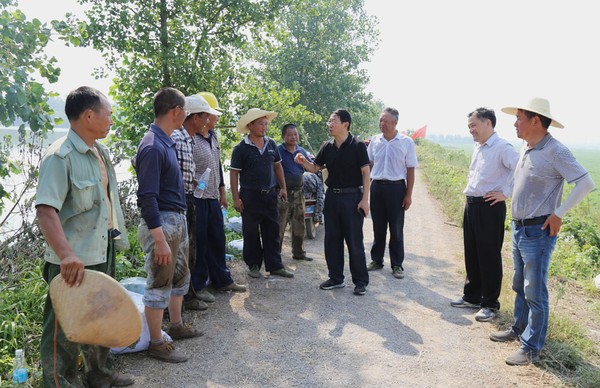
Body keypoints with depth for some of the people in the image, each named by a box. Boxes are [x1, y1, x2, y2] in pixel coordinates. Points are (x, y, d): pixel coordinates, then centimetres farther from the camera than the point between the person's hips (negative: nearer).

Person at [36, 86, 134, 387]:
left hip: (103, 253, 9)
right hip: (74, 262, -9)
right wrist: (67, 254, -40)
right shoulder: (60, 156, -19)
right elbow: (45, 210, -29)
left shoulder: (101, 153, 8)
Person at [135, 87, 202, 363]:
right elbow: (147, 198, -24)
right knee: (160, 285, 2)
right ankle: (156, 344, 16)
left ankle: (176, 325, 38)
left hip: (178, 219, 10)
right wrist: (160, 240, -25)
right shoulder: (153, 147, -21)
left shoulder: (166, 142, 9)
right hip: (162, 223, -10)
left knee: (180, 277, 21)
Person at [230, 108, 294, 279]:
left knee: (272, 231, 9)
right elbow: (234, 173, -8)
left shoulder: (271, 144, 7)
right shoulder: (241, 148, -7)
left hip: (270, 194, 5)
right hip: (250, 196, -5)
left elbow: (277, 166, 17)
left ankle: (275, 265, 18)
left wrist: (283, 187, 13)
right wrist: (236, 198, -12)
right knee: (251, 233, 5)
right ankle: (254, 265, 18)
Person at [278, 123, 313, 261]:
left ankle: (298, 252, 27)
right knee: (279, 225, -4)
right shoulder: (278, 151, -8)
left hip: (299, 191, 6)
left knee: (299, 226, 14)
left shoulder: (302, 151, 11)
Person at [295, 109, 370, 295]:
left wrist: (365, 199, -13)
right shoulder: (327, 147, 6)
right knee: (332, 240, 10)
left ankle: (361, 281, 13)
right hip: (332, 196, 6)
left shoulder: (357, 146, -8)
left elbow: (365, 173, -7)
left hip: (352, 196, -5)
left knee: (354, 241, 0)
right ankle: (336, 278, 23)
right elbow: (315, 168, 11)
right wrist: (304, 162, -10)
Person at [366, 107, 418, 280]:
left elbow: (410, 170, -2)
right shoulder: (374, 140, 5)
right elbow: (368, 165, 12)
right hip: (377, 186, 3)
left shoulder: (406, 142, -4)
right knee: (378, 227, 11)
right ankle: (376, 260, 24)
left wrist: (409, 194, -5)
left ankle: (397, 265, 14)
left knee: (396, 229, 4)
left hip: (396, 187, -3)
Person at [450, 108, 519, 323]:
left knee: (489, 257, 2)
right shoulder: (477, 147, 12)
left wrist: (505, 193, -18)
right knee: (471, 254, 16)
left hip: (490, 207, -8)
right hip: (471, 205, 8)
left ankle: (490, 304, 15)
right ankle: (472, 296, 30)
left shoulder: (502, 148, -14)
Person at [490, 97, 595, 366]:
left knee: (535, 293, 1)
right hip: (518, 228, 8)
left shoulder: (555, 151, -18)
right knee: (520, 286, 20)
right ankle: (519, 329, 37)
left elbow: (586, 183, -21)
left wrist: (559, 214, -17)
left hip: (538, 232, -8)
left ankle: (531, 349, 12)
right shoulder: (527, 149, 8)